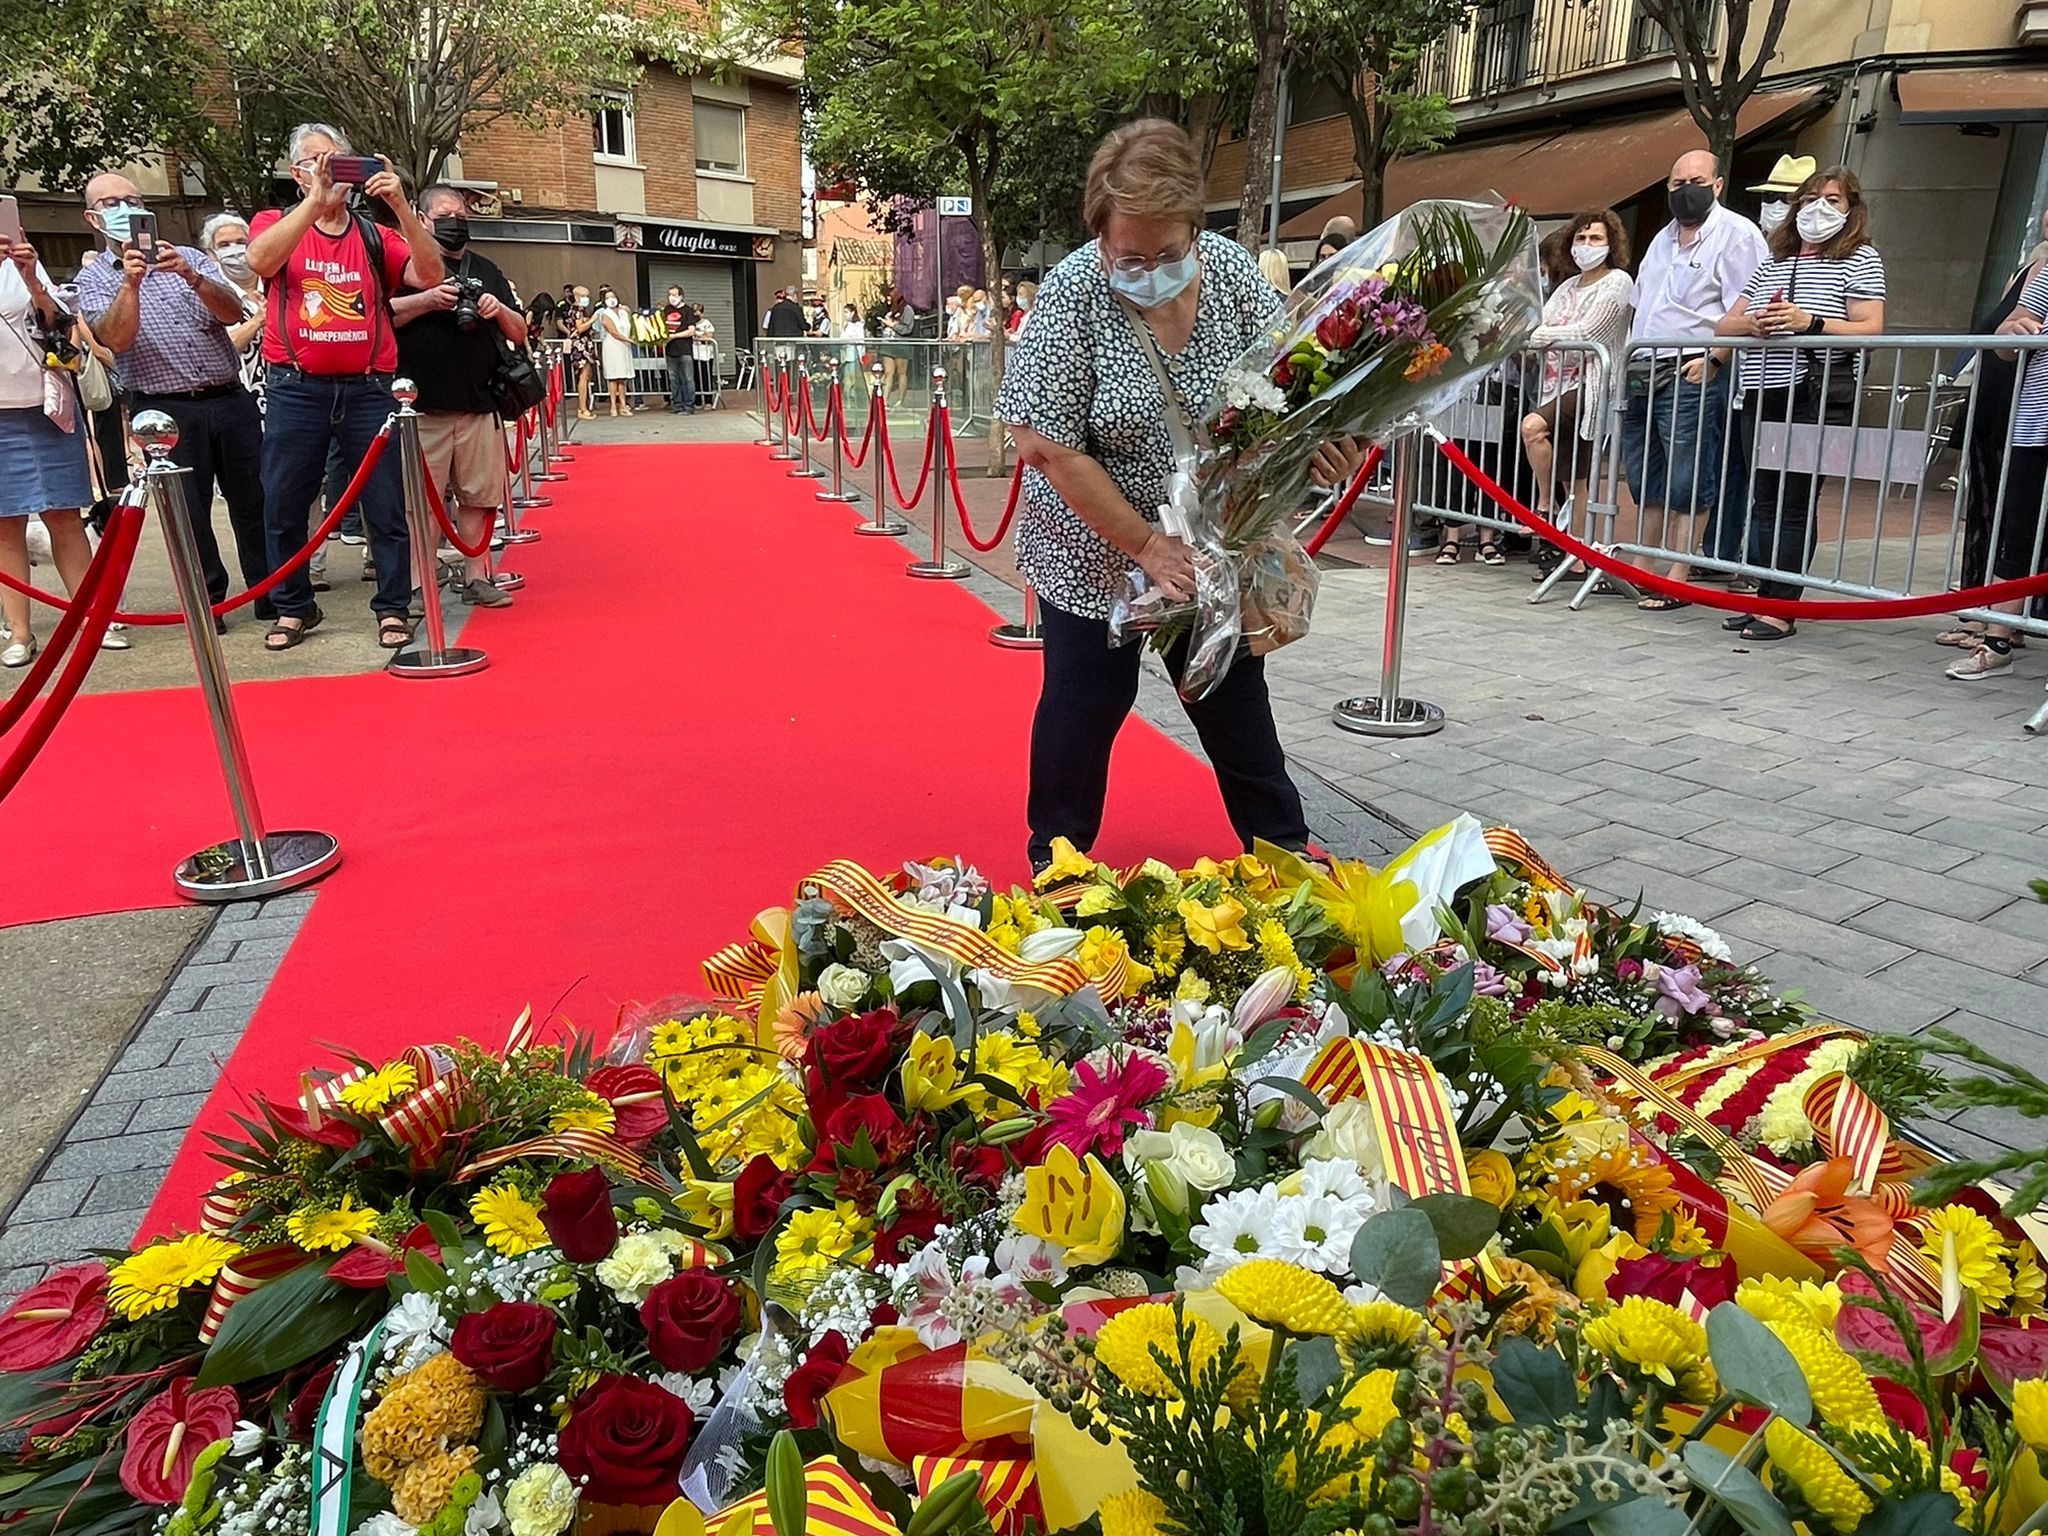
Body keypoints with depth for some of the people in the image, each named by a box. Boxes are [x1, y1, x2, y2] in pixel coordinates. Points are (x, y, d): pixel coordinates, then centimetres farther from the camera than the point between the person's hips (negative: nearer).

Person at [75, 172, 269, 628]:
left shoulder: (190, 258, 13)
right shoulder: (94, 279, 7)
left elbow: (233, 313, -3)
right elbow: (116, 338, -10)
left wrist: (192, 277, -18)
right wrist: (129, 283, -21)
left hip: (230, 400, 2)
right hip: (167, 412, -1)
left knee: (254, 501, 3)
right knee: (188, 512, 1)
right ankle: (207, 601, 12)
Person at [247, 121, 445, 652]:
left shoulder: (375, 236, 11)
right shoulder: (276, 224, 9)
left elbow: (429, 275, -5)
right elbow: (260, 260, -14)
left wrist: (401, 205, -16)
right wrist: (316, 200, -20)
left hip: (368, 389, 0)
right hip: (297, 390, 0)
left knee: (388, 504, 1)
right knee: (284, 505, 5)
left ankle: (393, 608, 12)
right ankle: (293, 608, 19)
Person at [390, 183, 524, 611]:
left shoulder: (485, 269, 19)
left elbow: (520, 334, 17)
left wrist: (500, 310, -3)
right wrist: (428, 299, -17)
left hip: (480, 405, 4)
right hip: (422, 407, -4)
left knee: (478, 496, 6)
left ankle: (476, 578, 15)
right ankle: (417, 585, 3)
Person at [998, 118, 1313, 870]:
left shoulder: (1232, 270, -9)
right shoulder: (1072, 294, -20)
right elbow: (1049, 449, -22)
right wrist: (1147, 545, -23)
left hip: (1213, 547, 4)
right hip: (1097, 548, -4)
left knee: (1234, 695, 15)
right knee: (1088, 701, 7)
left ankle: (1284, 849, 32)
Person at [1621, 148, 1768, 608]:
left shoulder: (1736, 234, -3)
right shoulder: (1664, 239, 23)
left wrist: (1712, 358, -21)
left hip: (1692, 374, -8)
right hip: (1642, 373, 8)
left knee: (1688, 484, -7)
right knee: (1645, 480, 11)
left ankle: (1679, 578, -5)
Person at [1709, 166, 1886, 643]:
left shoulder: (1860, 259, 4)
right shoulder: (1774, 261, 20)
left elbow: (1870, 331, -7)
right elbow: (1726, 325, 15)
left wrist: (1809, 323, -20)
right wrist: (1752, 323, -7)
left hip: (1818, 398, -6)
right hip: (1760, 396, 6)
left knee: (1794, 504, -8)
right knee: (1764, 502, 6)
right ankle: (1764, 599, 12)